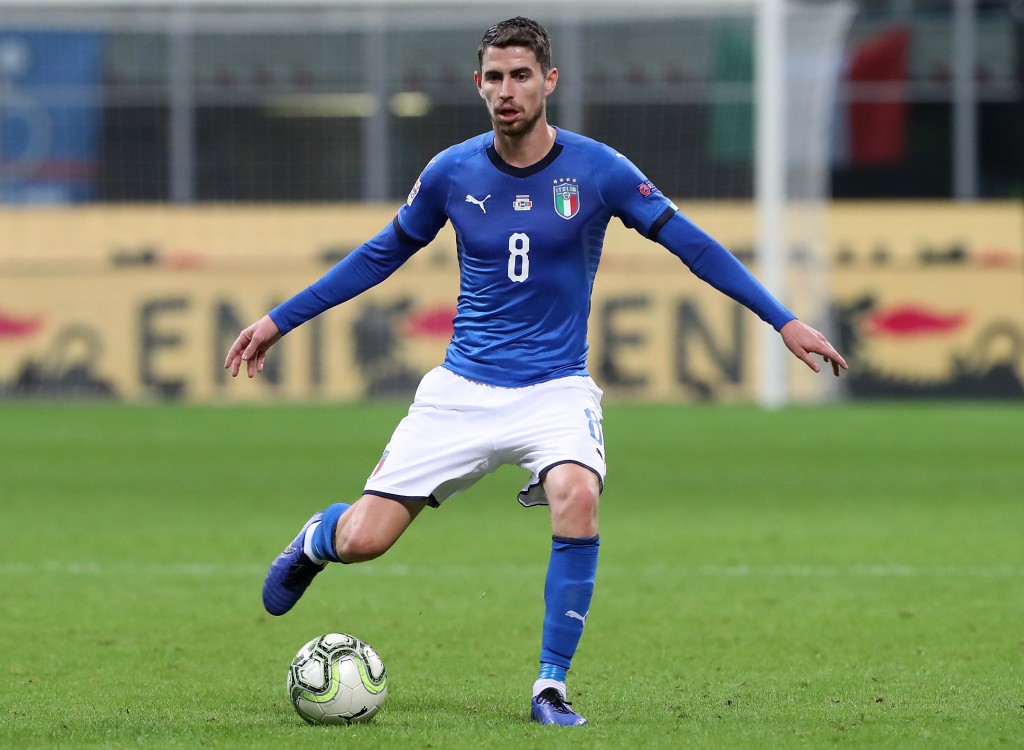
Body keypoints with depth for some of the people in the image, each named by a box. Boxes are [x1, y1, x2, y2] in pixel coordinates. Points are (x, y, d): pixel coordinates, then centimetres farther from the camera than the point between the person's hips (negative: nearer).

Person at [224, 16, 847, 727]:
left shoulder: (597, 169, -7)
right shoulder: (452, 173, -2)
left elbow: (693, 245, -2)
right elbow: (381, 255, 13)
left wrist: (785, 322, -7)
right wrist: (280, 320, 14)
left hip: (556, 388, -2)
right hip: (462, 390, 2)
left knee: (577, 497, -34)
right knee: (362, 541, -7)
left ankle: (551, 687, -19)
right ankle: (319, 538, 34)